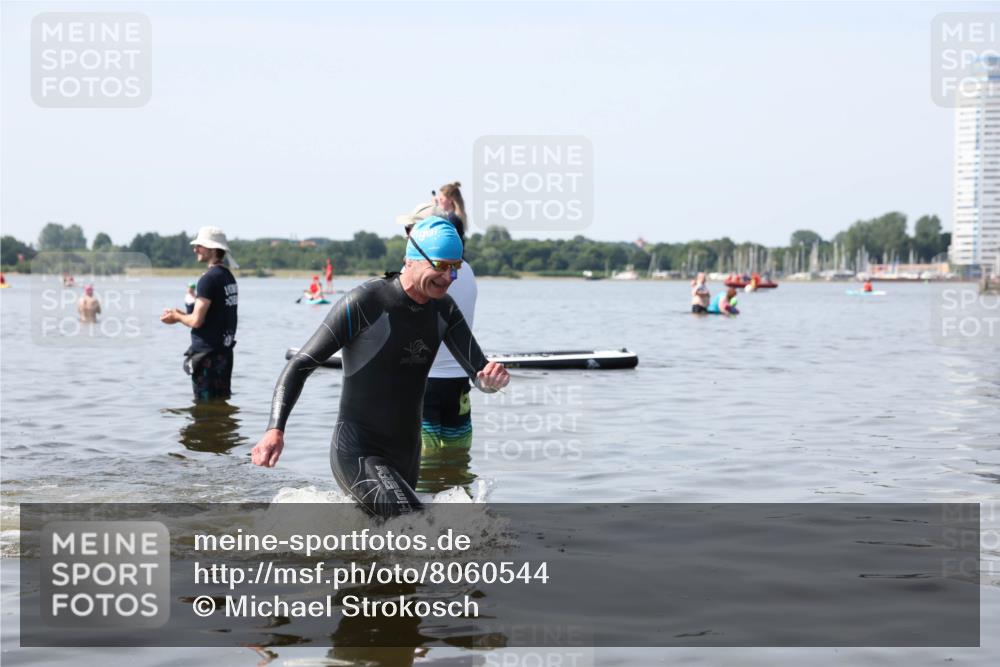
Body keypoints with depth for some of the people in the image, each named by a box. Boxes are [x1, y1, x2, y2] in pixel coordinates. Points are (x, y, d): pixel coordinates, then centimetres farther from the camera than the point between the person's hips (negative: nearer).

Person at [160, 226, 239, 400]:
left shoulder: (208, 279, -17)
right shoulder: (228, 277, 11)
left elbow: (197, 321, -20)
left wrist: (177, 317, 0)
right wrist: (181, 315, 15)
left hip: (207, 353, -9)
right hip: (224, 351, 9)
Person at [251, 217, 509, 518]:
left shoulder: (444, 309, 4)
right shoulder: (364, 303, -17)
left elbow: (478, 371, 1)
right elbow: (300, 365, -15)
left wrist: (492, 378, -25)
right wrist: (275, 429, -29)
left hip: (407, 455, 8)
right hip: (358, 455, -8)